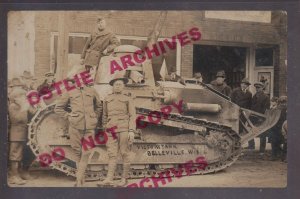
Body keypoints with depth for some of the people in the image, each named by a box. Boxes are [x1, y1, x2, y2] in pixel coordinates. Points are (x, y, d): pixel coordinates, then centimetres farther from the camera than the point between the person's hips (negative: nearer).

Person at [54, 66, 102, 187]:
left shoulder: (92, 91, 15)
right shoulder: (70, 92, 8)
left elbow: (99, 106, 27)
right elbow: (58, 108, 13)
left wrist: (95, 119, 15)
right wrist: (68, 117, 2)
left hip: (90, 127, 2)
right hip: (76, 126, -2)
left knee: (86, 153, -3)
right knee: (77, 151, 3)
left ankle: (79, 180, 0)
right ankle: (81, 178, 17)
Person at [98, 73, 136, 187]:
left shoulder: (128, 99, 2)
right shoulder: (107, 99, 12)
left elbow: (132, 116, -4)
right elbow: (105, 116, 18)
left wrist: (131, 131, -14)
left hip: (125, 129, -3)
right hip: (112, 130, 3)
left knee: (125, 154, 0)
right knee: (112, 154, -4)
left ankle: (124, 178, 9)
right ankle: (109, 180, -10)